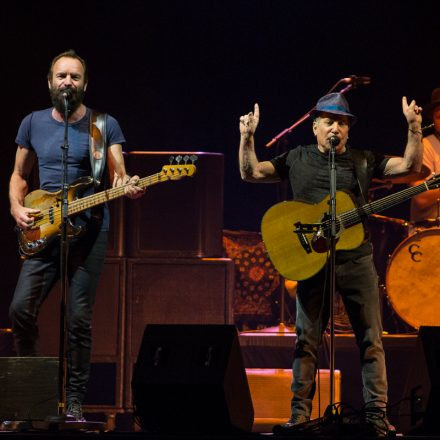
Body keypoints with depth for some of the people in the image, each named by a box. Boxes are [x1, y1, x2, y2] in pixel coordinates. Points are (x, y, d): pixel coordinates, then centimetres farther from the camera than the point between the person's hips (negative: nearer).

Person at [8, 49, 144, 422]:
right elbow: (19, 175, 18)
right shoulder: (33, 124, 11)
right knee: (21, 308, -9)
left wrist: (128, 187, -28)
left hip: (89, 232, -2)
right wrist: (17, 208, 0)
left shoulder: (105, 125, 2)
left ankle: (75, 401, 2)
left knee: (79, 318, -6)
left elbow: (117, 175, -4)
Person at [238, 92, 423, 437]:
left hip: (357, 259, 0)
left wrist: (414, 128, -12)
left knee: (371, 339, -1)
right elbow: (251, 173, 7)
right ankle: (300, 415, 5)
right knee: (307, 340, 1)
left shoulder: (362, 160, 9)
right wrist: (248, 138, -7)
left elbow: (410, 165, 2)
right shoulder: (297, 159, 10)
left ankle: (376, 415, 2)